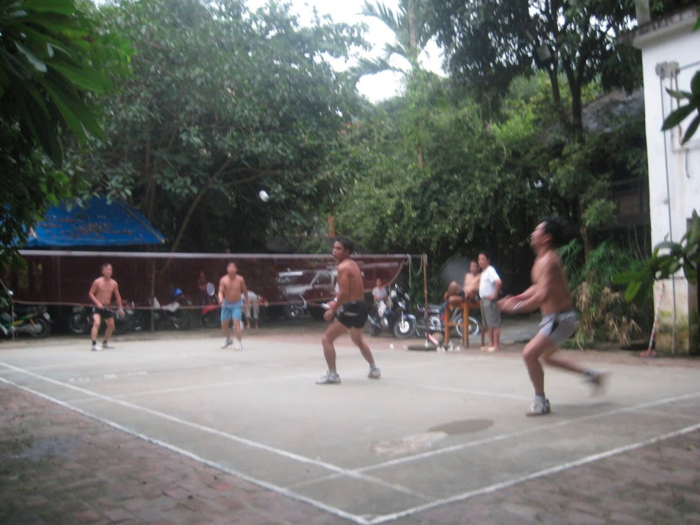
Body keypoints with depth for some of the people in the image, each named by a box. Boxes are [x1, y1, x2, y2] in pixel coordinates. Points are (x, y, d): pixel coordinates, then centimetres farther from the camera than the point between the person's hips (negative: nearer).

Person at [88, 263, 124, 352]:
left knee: (111, 325, 13)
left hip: (107, 307, 6)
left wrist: (120, 308, 7)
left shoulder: (114, 283, 2)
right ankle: (94, 345, -26)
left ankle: (105, 342, 34)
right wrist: (97, 303, -22)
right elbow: (91, 293, -8)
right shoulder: (97, 282, -10)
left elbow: (117, 296, 11)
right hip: (97, 307, -6)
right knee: (97, 323, -25)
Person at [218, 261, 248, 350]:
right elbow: (220, 292, -21)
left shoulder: (240, 279, -13)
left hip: (237, 304, -3)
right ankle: (228, 339, 38)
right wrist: (220, 299, -41)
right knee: (224, 324, 11)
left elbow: (244, 290, 2)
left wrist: (246, 302, 8)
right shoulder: (223, 280, -14)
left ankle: (239, 343, -11)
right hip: (226, 304, 3)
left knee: (236, 323, -18)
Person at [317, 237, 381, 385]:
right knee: (358, 341, 31)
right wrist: (337, 303, 21)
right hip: (361, 306, 10)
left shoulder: (343, 267, -15)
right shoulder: (353, 264, 14)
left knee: (326, 339, -5)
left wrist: (332, 311, -15)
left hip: (351, 309, -10)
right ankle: (374, 369, 40)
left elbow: (344, 293, -24)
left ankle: (332, 375, -5)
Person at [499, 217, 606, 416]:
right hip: (554, 317, 11)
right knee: (546, 356, 25)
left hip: (560, 318, -11)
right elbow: (538, 287, 20)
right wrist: (517, 297, 5)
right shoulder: (543, 258, 9)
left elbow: (542, 296, -30)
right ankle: (591, 374, 35)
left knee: (529, 353, -17)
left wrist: (515, 307, -22)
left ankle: (541, 402, -4)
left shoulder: (547, 261, -22)